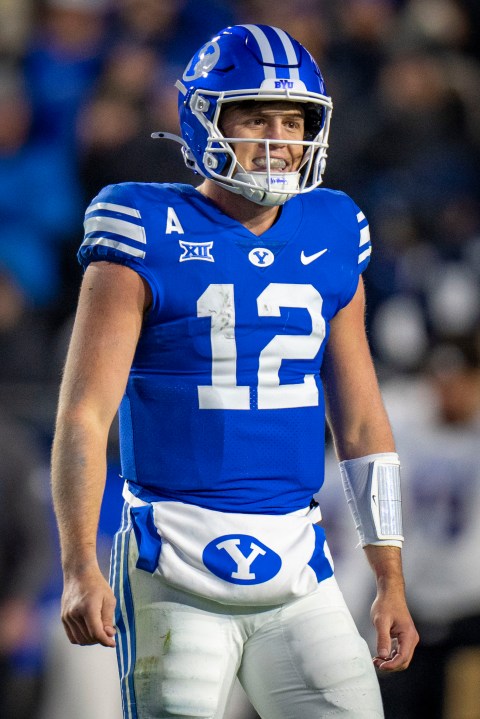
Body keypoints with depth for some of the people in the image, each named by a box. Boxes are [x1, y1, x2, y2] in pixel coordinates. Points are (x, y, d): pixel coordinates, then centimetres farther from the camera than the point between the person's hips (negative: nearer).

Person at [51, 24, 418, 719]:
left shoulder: (330, 241, 11)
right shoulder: (151, 241, -5)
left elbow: (361, 423, 16)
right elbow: (84, 413, -10)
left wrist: (391, 580, 13)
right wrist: (79, 566, -20)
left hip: (298, 568, 5)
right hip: (177, 570, -4)